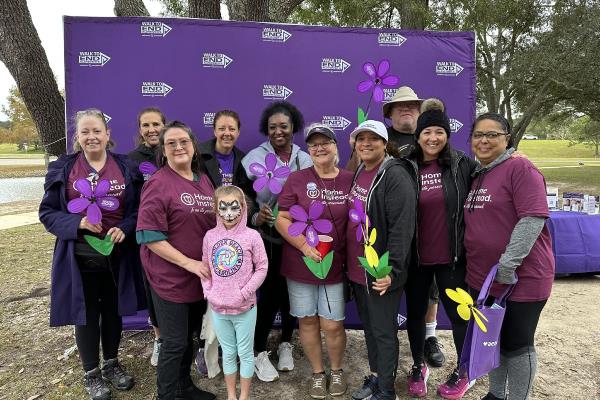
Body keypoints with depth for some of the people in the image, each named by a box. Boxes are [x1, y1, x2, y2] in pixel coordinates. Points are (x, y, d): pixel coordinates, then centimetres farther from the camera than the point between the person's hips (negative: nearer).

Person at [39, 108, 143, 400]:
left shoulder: (125, 167, 1)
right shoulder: (62, 168, -2)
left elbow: (138, 208, 3)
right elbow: (47, 212, -1)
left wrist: (125, 228, -15)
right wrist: (77, 223, -18)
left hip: (117, 254, 2)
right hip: (80, 256, -1)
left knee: (113, 311, 15)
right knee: (86, 314, 10)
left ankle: (112, 363, 37)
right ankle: (91, 373, 29)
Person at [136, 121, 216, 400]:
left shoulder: (204, 181, 8)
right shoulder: (158, 183, -13)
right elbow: (149, 235, -18)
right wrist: (188, 263, -20)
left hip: (201, 276, 7)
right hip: (170, 278, -6)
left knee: (188, 336, 21)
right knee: (174, 343, 5)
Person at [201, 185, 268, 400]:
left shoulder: (252, 236, -11)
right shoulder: (210, 236, -1)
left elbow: (262, 268, -8)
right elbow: (205, 267, 7)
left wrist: (245, 293, -13)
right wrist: (208, 291, -4)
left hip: (244, 308, -3)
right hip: (218, 307, 3)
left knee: (245, 353, 12)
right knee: (228, 353, 19)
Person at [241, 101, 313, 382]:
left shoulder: (306, 160, 3)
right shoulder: (254, 158, -6)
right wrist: (254, 216, -25)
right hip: (267, 238, -3)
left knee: (291, 293, 14)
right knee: (269, 294, 1)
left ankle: (286, 344, 36)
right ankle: (259, 353, 21)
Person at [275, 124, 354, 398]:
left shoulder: (350, 180, -2)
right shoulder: (297, 179, -5)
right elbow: (281, 220, -6)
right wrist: (305, 247, -17)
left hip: (335, 265, 0)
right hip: (300, 265, 0)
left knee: (332, 324, 7)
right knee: (307, 321, 12)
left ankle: (336, 370, 35)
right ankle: (317, 372, 35)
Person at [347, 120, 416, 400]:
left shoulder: (395, 177, -16)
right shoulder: (357, 173, 11)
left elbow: (402, 228, -21)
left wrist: (391, 271, -24)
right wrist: (350, 262, 15)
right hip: (357, 270, 8)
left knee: (384, 332, 6)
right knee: (369, 326, 21)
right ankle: (375, 376, 38)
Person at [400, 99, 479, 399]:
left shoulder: (462, 164, -3)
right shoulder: (406, 168, -4)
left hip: (452, 256, 0)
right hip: (416, 257, 1)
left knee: (457, 312, 12)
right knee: (415, 312, 14)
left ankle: (464, 371, 36)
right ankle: (418, 366, 38)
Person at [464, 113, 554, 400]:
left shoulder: (520, 168, -12)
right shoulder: (475, 175, 12)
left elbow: (533, 218, -21)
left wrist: (508, 264, -23)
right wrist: (469, 263, 13)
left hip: (522, 278, -7)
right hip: (482, 278, 7)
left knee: (516, 344, 7)